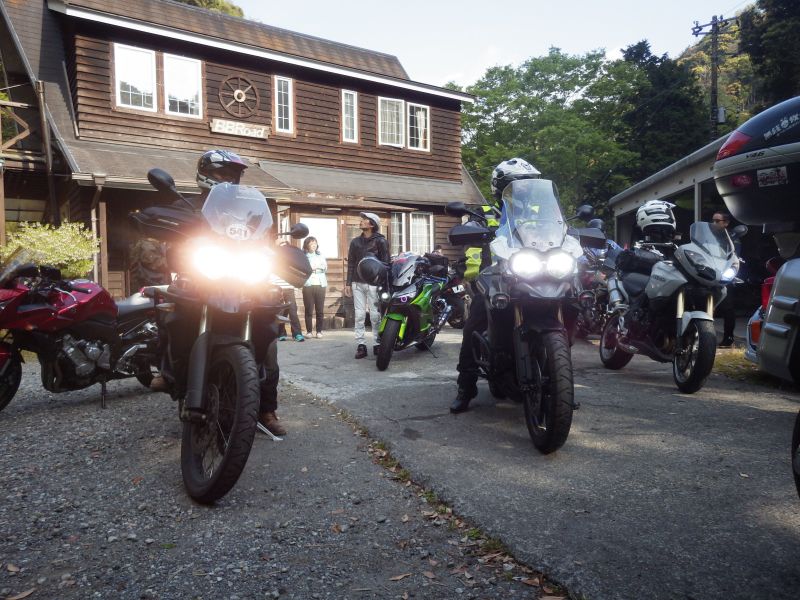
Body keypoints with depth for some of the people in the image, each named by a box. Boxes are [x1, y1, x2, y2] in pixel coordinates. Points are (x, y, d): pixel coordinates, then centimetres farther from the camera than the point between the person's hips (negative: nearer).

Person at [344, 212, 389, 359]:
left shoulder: (380, 242, 1)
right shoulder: (355, 242, 15)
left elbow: (386, 263, -3)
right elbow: (351, 263, 15)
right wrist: (348, 283, 8)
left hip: (374, 283, -4)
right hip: (357, 283, 4)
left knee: (375, 315, -3)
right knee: (359, 315, 1)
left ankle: (377, 344, 5)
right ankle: (360, 345, 3)